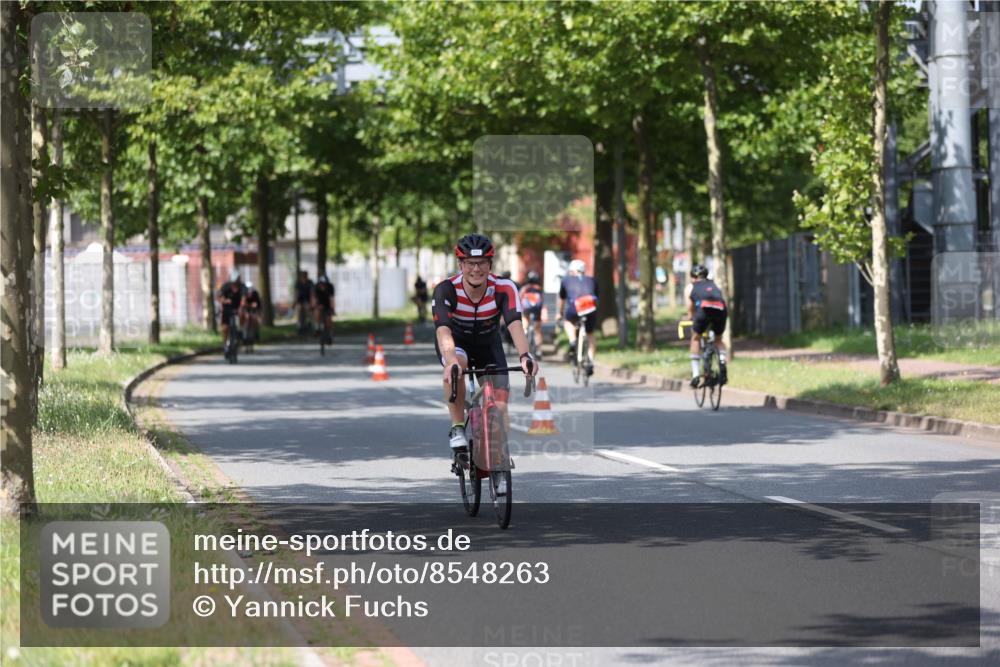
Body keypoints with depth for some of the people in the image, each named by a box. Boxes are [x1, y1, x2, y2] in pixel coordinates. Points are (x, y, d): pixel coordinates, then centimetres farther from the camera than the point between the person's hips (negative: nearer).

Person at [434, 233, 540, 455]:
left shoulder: (504, 289, -28)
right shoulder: (446, 290, -31)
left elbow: (514, 324, -42)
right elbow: (443, 330, -45)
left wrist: (525, 356, -61)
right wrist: (451, 360, -65)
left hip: (489, 345, 2)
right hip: (457, 343, -2)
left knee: (500, 408, -10)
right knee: (455, 366, -38)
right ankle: (457, 429, -22)